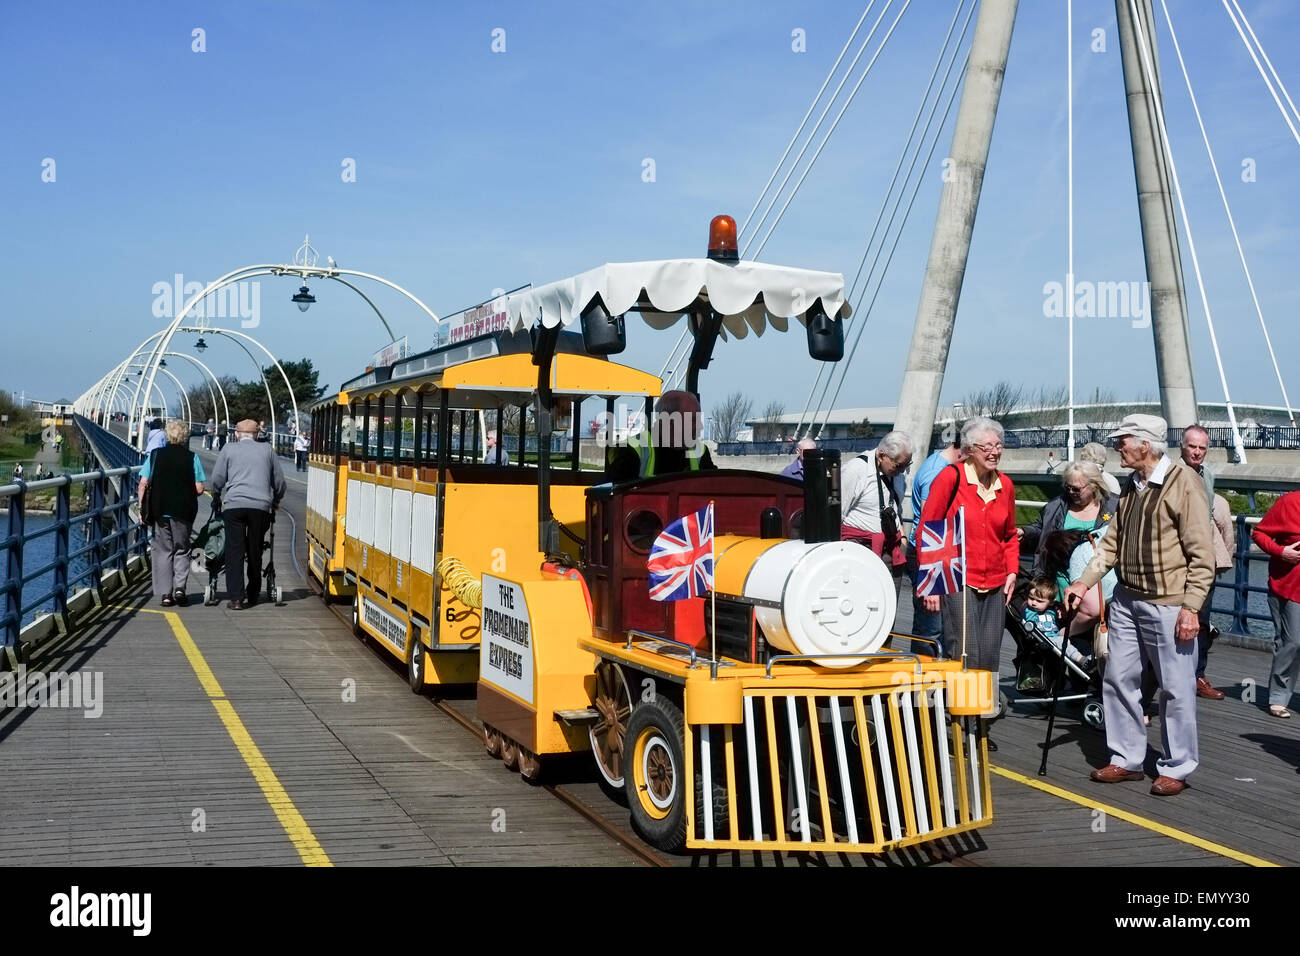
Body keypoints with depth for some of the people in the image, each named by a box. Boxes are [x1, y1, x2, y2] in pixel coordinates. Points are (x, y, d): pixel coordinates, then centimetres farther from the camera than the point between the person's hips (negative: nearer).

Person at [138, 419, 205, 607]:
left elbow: (143, 484, -3)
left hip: (159, 510, 1)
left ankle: (165, 593, 6)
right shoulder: (192, 458, -3)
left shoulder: (155, 455, 0)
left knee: (163, 550, 9)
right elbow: (199, 489, -5)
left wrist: (142, 508, 4)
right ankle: (179, 587, -3)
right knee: (182, 550, 13)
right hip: (183, 512, -1)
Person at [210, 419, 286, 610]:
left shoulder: (229, 449, 12)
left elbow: (217, 480, 8)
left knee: (234, 551, -1)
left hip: (234, 504, -1)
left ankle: (236, 598, -7)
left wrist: (218, 497, 28)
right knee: (255, 552, 10)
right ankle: (252, 595, 16)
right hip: (261, 506, 1)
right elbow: (280, 482, 18)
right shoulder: (267, 450, 16)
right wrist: (275, 501, 35)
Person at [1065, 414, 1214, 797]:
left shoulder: (1184, 482, -12)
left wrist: (1190, 607, -17)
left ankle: (1177, 768, 16)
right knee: (1119, 679, 10)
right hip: (1126, 600, 8)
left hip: (1167, 605, -8)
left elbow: (1202, 553, -13)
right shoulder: (1131, 485, 12)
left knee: (1175, 688, 2)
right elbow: (1113, 542, 17)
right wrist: (1084, 581, 8)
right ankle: (1127, 760, 23)